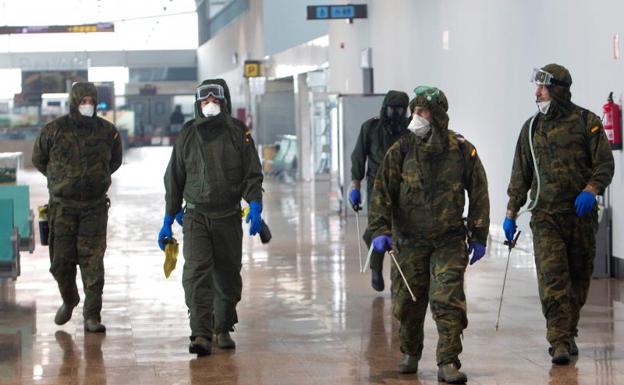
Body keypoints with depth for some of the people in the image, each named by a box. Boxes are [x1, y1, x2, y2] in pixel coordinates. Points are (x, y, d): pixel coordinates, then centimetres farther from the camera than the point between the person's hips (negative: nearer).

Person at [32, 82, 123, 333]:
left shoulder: (107, 131, 0)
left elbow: (115, 161, 18)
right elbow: (38, 159, 12)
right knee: (61, 260, 3)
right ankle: (69, 300, 31)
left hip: (95, 206, 0)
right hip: (62, 206, 0)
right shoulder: (53, 131, -4)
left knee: (93, 261, -6)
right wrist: (60, 180, 12)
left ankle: (92, 316, -1)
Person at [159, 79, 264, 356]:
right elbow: (174, 179, 12)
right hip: (196, 216, 0)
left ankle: (223, 329, 27)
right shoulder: (188, 135, 6)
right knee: (196, 274, -15)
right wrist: (168, 220, 11)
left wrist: (255, 204, -17)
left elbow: (253, 174, 1)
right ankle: (201, 335, -19)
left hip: (229, 216, 0)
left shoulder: (238, 133, 2)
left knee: (228, 277, 9)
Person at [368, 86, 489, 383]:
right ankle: (410, 353, 32)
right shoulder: (402, 150, -3)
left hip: (449, 241, -1)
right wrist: (380, 230, -13)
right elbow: (382, 191, -3)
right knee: (407, 303, 9)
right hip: (410, 241, 1)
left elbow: (478, 194, 5)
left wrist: (478, 236, 4)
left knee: (448, 301, -11)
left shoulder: (462, 151, -3)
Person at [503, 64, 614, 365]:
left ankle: (568, 334, 23)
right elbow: (521, 174, 16)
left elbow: (605, 163, -1)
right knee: (552, 277, -13)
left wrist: (591, 190, -18)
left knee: (578, 277, 7)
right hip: (545, 215, 1)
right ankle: (559, 342, -16)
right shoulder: (531, 128, 12)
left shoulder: (586, 122, 2)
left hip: (581, 213, -1)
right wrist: (511, 213, 13)